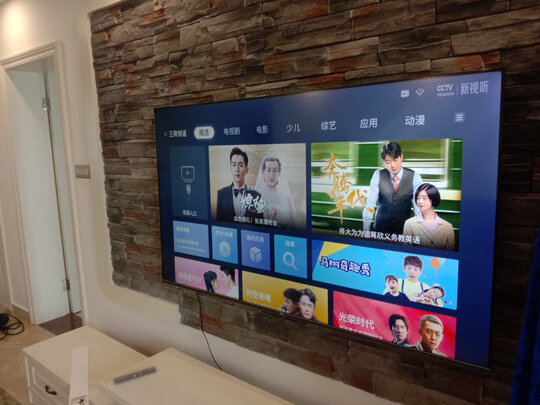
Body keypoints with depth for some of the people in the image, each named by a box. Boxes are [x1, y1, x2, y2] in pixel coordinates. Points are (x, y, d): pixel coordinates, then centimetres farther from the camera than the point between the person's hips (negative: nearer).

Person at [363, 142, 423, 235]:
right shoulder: (378, 175, -7)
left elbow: (419, 206, -11)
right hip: (381, 227, 0)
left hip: (404, 228, 0)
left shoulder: (414, 177, -8)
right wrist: (366, 230, -13)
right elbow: (370, 203, -9)